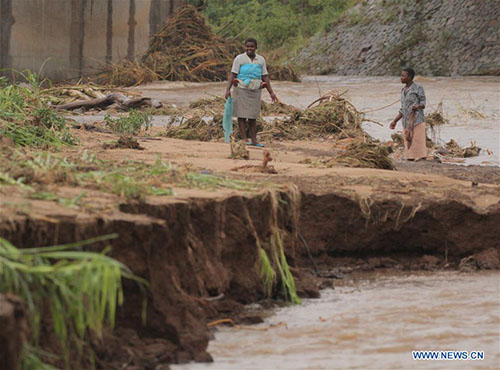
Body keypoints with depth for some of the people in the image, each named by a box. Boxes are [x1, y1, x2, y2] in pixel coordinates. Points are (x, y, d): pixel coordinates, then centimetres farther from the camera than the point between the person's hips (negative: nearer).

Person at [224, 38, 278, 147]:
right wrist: (227, 89, -16)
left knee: (253, 116, 6)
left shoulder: (261, 60, 9)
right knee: (242, 115, -3)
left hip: (255, 91, 3)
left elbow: (265, 77, 11)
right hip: (241, 90, -3)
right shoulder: (239, 59, -1)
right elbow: (232, 75, -5)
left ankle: (254, 140, 8)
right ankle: (244, 139, -3)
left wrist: (271, 92, 7)